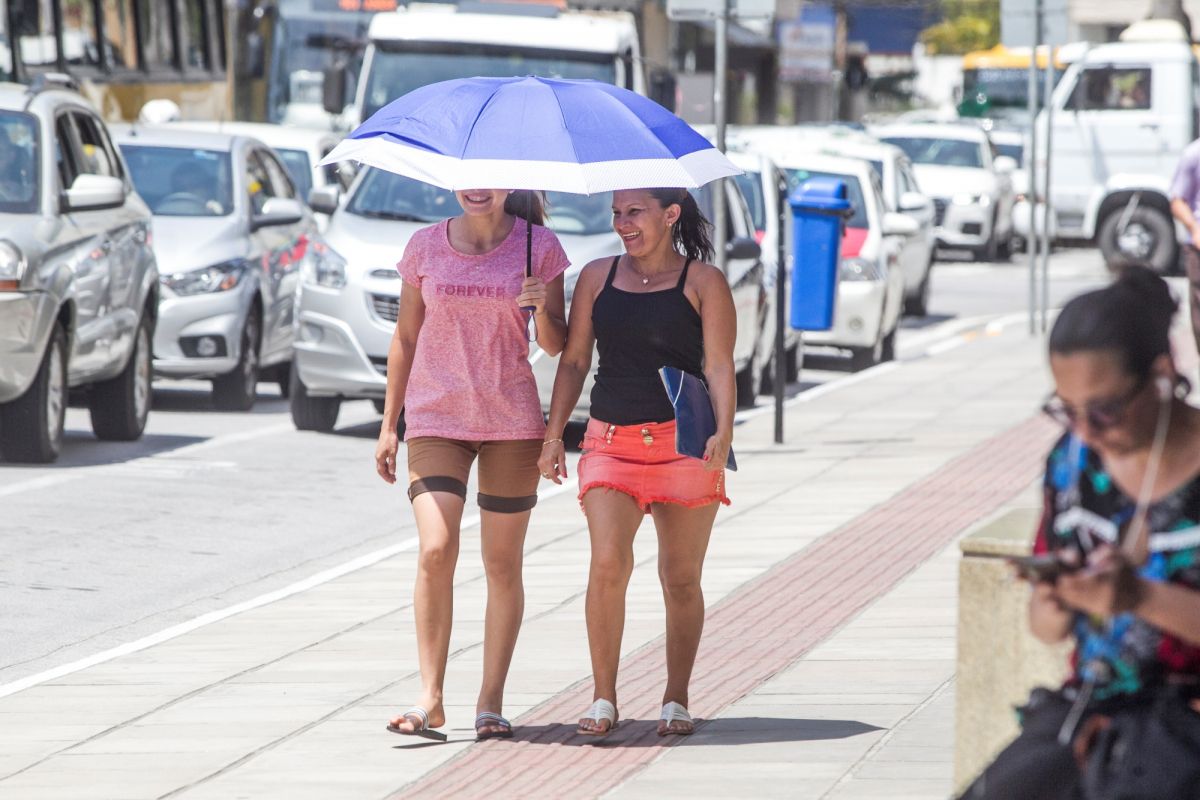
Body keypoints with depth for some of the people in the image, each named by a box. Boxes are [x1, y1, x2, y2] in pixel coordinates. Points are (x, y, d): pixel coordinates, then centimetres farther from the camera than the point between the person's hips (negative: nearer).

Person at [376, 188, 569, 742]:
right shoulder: (426, 246, 4)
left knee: (502, 564, 1)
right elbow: (406, 336, 12)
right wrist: (389, 424, 10)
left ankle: (491, 702, 7)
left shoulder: (539, 245, 1)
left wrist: (541, 308, -19)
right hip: (436, 417, 0)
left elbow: (555, 345, 3)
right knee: (436, 551, -15)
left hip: (512, 422, 0)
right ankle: (430, 699, -12)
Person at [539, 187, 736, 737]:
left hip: (684, 444, -1)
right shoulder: (597, 278, 13)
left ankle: (676, 701, 16)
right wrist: (553, 434, 3)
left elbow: (719, 366, -3)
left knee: (681, 578, 3)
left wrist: (724, 430, -19)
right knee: (608, 564, -16)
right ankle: (604, 698, -8)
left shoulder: (703, 282, 4)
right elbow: (574, 361, 13)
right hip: (611, 442, 2)